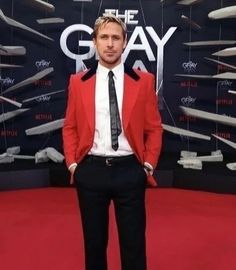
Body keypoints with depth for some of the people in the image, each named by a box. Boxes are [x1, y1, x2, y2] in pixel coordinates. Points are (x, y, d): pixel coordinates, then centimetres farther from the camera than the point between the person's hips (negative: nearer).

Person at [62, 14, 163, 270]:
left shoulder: (143, 80, 0)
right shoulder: (78, 81, 3)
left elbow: (154, 128, 4)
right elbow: (70, 127, 8)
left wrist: (148, 165, -2)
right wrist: (72, 164, 0)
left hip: (130, 170, 0)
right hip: (90, 170, 1)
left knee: (133, 242, 9)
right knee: (94, 241, 14)